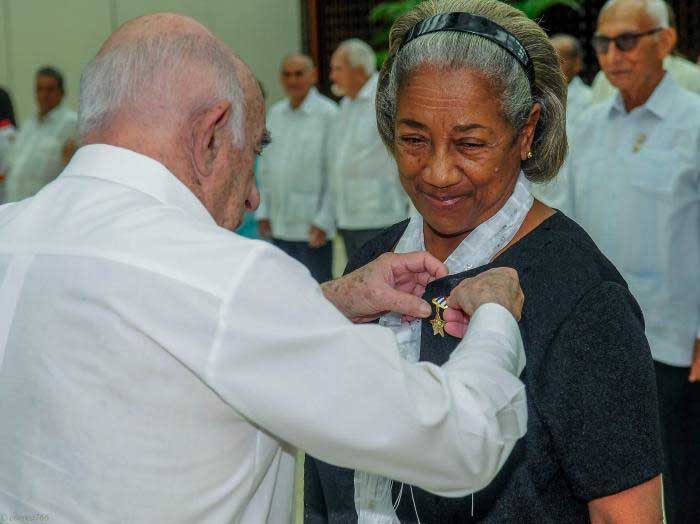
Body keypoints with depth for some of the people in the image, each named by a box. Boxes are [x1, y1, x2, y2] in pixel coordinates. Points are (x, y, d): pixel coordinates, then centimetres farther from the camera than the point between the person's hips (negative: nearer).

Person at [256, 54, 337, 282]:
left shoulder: (327, 113, -7)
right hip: (280, 225, 6)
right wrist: (263, 212, 9)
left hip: (313, 225, -6)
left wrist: (324, 221, -14)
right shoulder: (275, 113, 12)